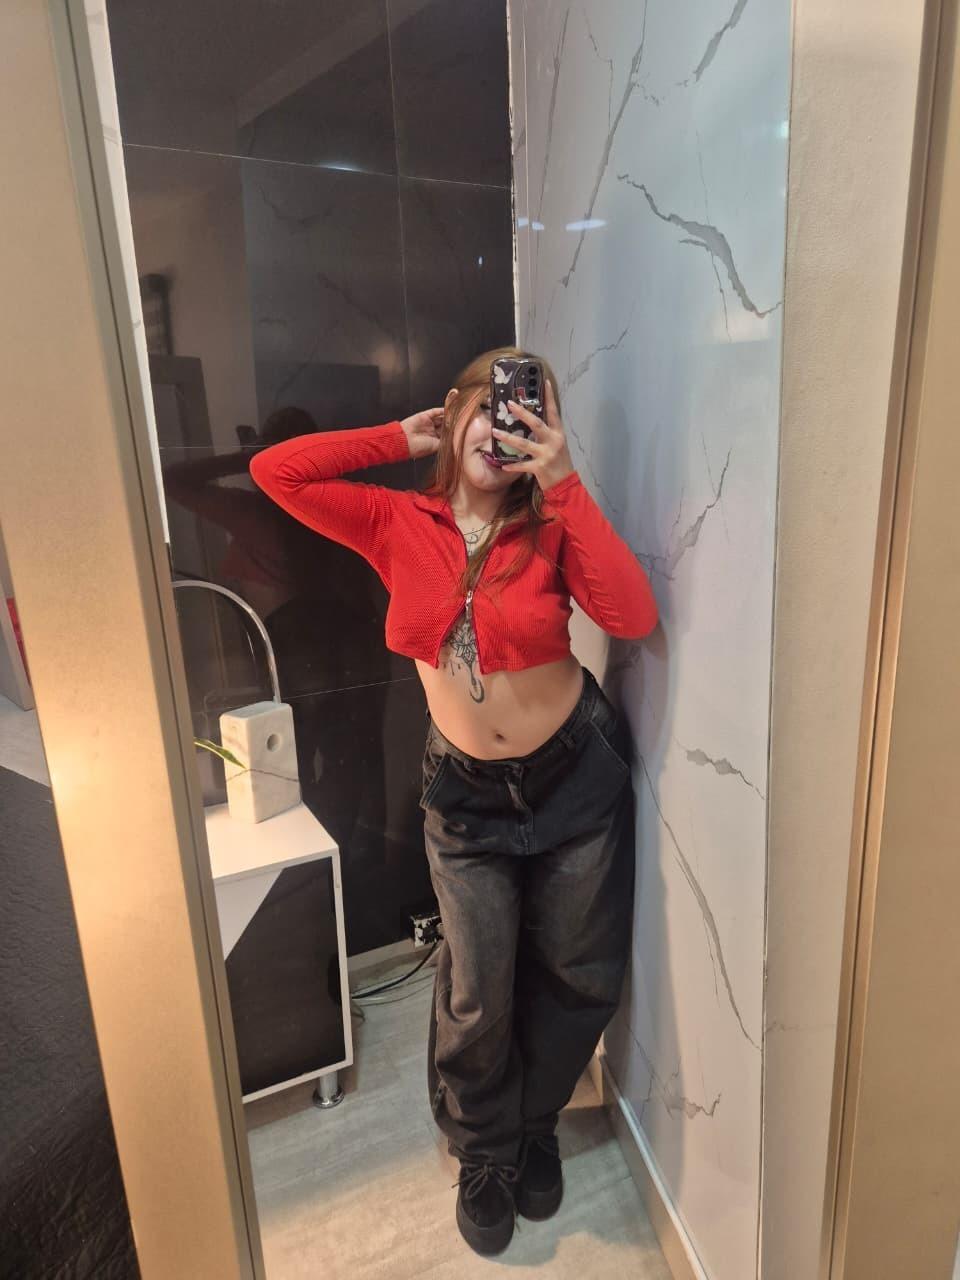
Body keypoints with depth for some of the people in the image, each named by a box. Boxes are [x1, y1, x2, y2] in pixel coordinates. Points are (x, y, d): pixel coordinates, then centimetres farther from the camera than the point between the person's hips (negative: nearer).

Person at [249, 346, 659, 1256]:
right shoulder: (397, 524, -6)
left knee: (579, 976, 15)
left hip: (577, 774, 1)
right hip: (465, 793, 0)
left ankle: (533, 1124, 46)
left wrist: (563, 483, -23)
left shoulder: (552, 527, -9)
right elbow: (273, 471, -11)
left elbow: (633, 616, -25)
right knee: (478, 992, 10)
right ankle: (484, 1154, 41)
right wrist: (401, 440, -9)